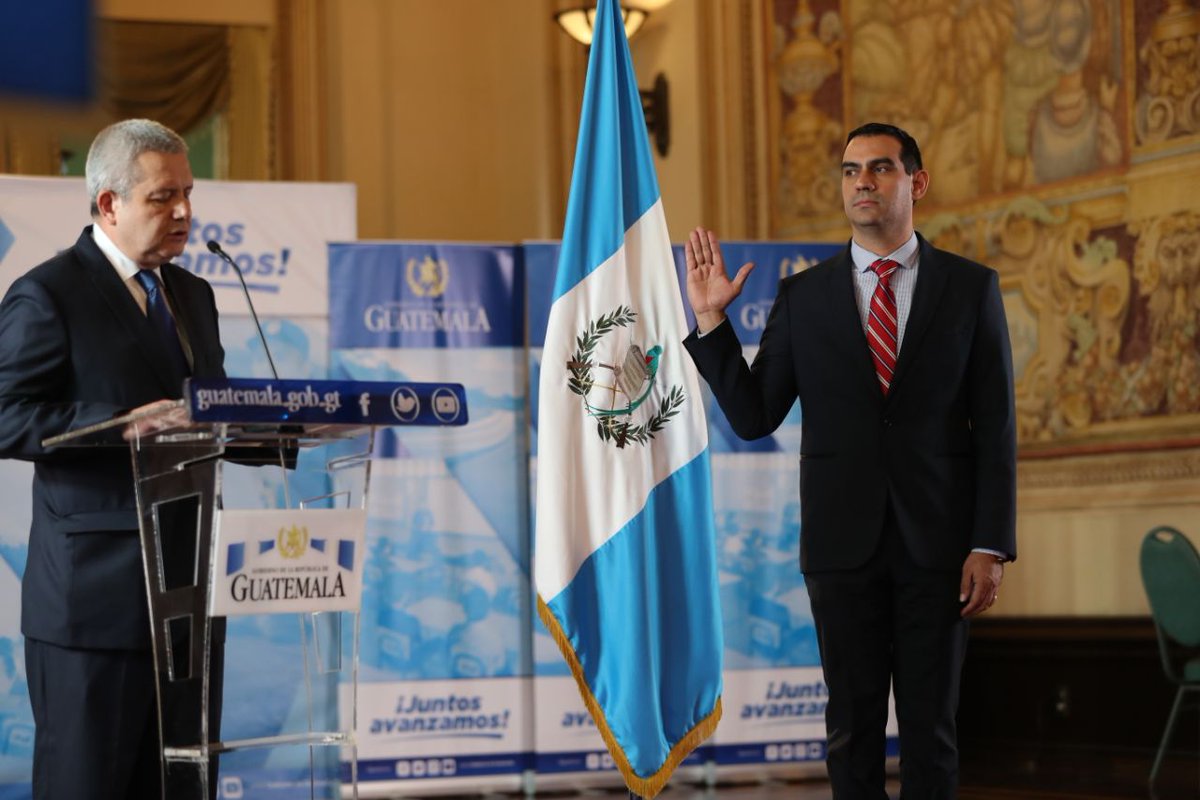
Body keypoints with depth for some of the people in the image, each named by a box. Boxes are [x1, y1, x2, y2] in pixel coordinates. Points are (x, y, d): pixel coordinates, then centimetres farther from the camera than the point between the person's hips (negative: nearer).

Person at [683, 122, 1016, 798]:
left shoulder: (971, 287, 3)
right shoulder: (803, 297, 5)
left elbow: (996, 427, 0)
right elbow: (753, 417, 4)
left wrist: (991, 546, -6)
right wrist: (713, 321, -5)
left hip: (936, 540, -1)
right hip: (844, 541, 1)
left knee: (931, 728, 4)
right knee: (853, 726, 6)